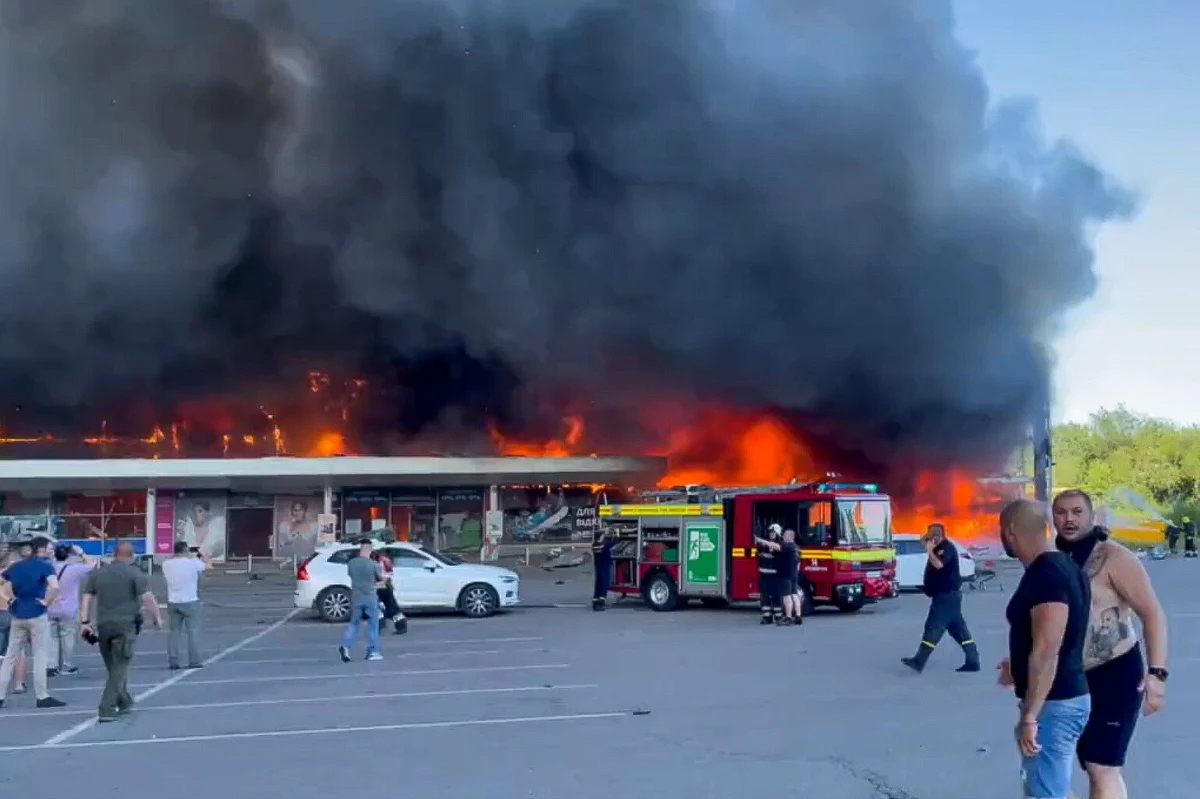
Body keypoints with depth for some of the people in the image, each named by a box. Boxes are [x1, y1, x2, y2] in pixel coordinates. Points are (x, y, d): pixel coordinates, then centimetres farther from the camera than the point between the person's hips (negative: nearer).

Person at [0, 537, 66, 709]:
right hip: (37, 615, -6)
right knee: (40, 657, 1)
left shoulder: (16, 566, 10)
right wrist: (47, 602, -12)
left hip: (17, 615, 6)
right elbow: (55, 587, -27)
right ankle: (43, 697, 5)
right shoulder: (45, 566, -10)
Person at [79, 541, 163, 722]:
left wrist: (84, 622, 7)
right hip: (125, 625, -5)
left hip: (103, 625, 5)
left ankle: (124, 702, 30)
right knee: (119, 668, -1)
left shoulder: (97, 573, 12)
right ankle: (107, 710, -9)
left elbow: (86, 598, 7)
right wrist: (157, 618, -1)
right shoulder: (135, 573, -2)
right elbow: (147, 597, -10)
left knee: (113, 667, 18)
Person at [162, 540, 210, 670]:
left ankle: (173, 662, 9)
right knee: (193, 631, 4)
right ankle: (194, 661, 3)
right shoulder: (193, 562, -10)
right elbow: (208, 564, 8)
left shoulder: (167, 564, -2)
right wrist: (200, 556, 23)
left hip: (173, 602, 3)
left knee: (173, 632, 10)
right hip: (190, 602, -3)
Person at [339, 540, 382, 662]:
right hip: (370, 598, -3)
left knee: (354, 623, 15)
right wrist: (381, 568, 19)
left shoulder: (351, 563, -4)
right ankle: (372, 652, 9)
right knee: (373, 625, 8)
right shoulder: (373, 564, -12)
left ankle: (345, 645, -3)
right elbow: (381, 578, 1)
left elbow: (351, 575, 9)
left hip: (356, 598, 3)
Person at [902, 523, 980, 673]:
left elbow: (938, 564, -31)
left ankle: (919, 661, -15)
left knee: (933, 627, -12)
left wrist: (929, 551, -21)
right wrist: (926, 543, 12)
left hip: (947, 595, -11)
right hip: (944, 595, 11)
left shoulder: (947, 547, -16)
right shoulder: (939, 548, 14)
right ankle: (972, 661, 12)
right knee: (958, 628, 10)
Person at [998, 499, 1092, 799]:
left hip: (1053, 705, -10)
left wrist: (1029, 716, -24)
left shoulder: (1046, 575, -22)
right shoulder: (1060, 567, 10)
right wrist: (1018, 668, 34)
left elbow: (1047, 651, -26)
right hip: (1063, 698, 10)